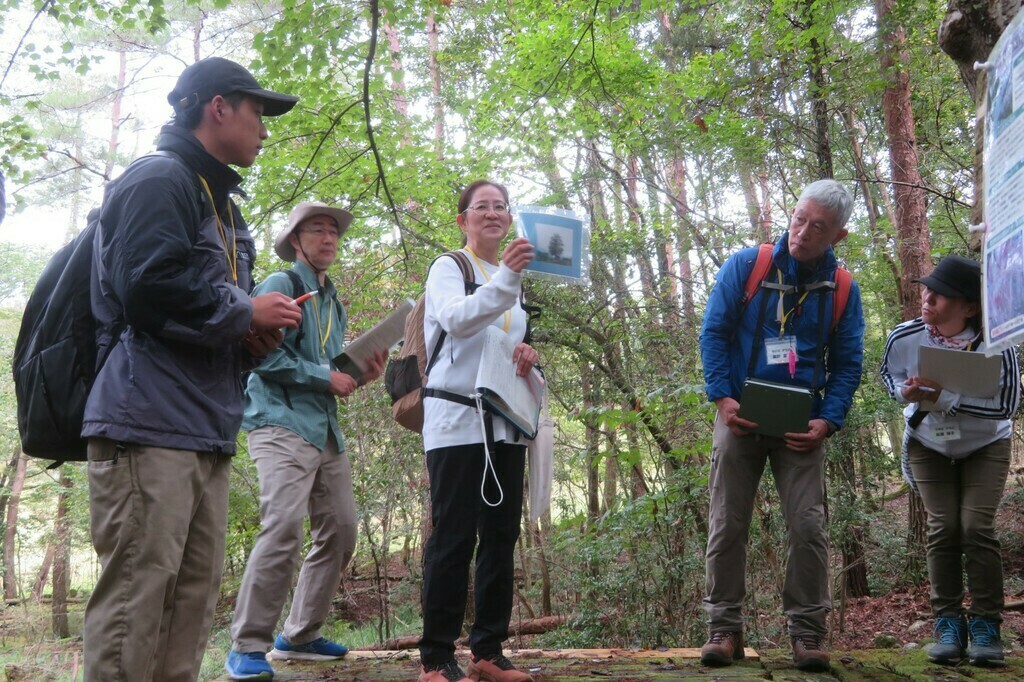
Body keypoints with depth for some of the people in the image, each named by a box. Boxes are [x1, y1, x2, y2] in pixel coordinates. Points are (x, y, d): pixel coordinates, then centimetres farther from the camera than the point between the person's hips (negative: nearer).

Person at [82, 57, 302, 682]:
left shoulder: (218, 202, 25)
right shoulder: (159, 180, -5)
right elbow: (148, 288, -19)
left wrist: (255, 337, 8)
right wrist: (247, 311, -7)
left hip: (205, 431, 10)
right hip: (150, 425, -9)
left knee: (194, 602, 8)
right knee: (135, 601, -8)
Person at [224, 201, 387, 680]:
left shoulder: (333, 301, 21)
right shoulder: (280, 286, -3)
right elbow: (264, 355, -14)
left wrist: (359, 375, 5)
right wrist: (325, 377, -13)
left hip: (326, 429, 9)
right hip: (282, 424, -9)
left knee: (340, 532, 7)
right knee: (283, 529, -18)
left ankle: (299, 636, 18)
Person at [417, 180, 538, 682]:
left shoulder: (512, 280, 20)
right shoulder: (448, 268, -1)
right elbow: (456, 319, -21)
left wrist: (526, 354, 2)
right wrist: (505, 277, -36)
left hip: (505, 422, 7)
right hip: (457, 419, -7)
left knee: (501, 536, 6)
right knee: (454, 537, -8)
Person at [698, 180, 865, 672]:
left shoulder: (842, 289, 3)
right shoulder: (745, 266, -2)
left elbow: (848, 363, 5)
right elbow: (713, 332, -2)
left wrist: (828, 421, -9)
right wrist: (722, 397, -14)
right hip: (740, 418, 0)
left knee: (808, 527, -4)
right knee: (727, 526, 1)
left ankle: (807, 632, 6)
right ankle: (724, 628, 10)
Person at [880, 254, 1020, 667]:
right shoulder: (905, 338, -22)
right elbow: (888, 374, -1)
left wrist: (944, 398, -38)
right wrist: (905, 391, -25)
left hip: (985, 444, -2)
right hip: (928, 443, 2)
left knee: (977, 527, -13)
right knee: (943, 528, -6)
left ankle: (986, 627, -2)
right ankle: (948, 625, 4)